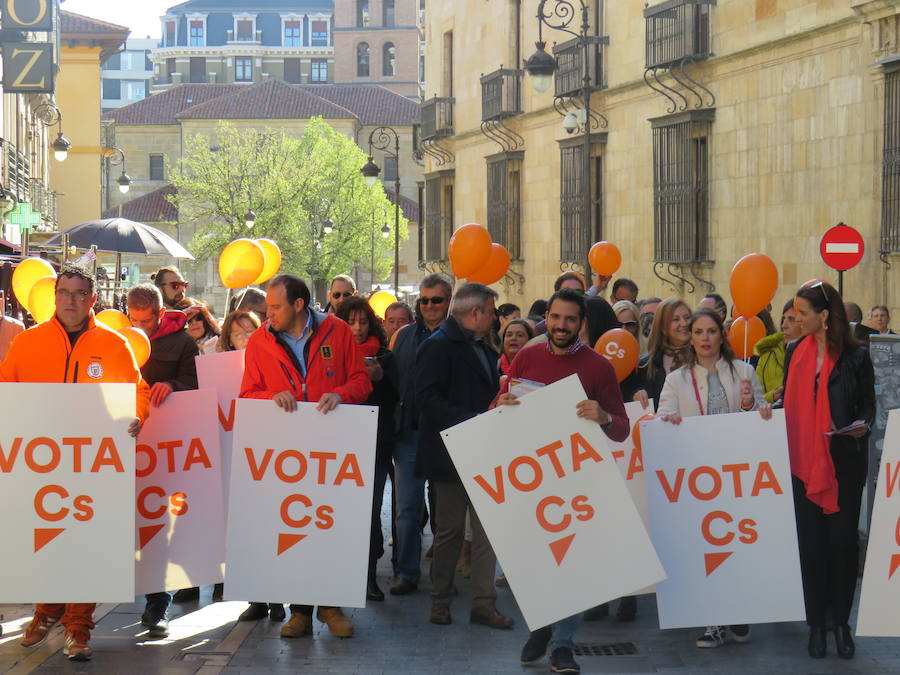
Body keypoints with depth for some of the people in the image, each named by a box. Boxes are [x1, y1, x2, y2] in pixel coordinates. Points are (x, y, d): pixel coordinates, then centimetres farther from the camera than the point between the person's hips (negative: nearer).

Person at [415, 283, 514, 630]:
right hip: (452, 454, -7)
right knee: (450, 529, 3)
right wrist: (469, 422, -23)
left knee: (487, 529, 3)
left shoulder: (485, 349, 17)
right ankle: (440, 598, 16)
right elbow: (428, 398, -19)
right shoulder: (439, 346, -9)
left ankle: (484, 603, 6)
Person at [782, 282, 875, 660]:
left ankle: (840, 621, 12)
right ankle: (817, 623, 12)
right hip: (804, 462, 3)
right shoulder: (795, 352, 7)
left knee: (843, 539, 1)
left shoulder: (855, 356, -3)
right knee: (811, 541, 4)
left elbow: (868, 403, 3)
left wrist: (863, 425, -16)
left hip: (845, 462, -3)